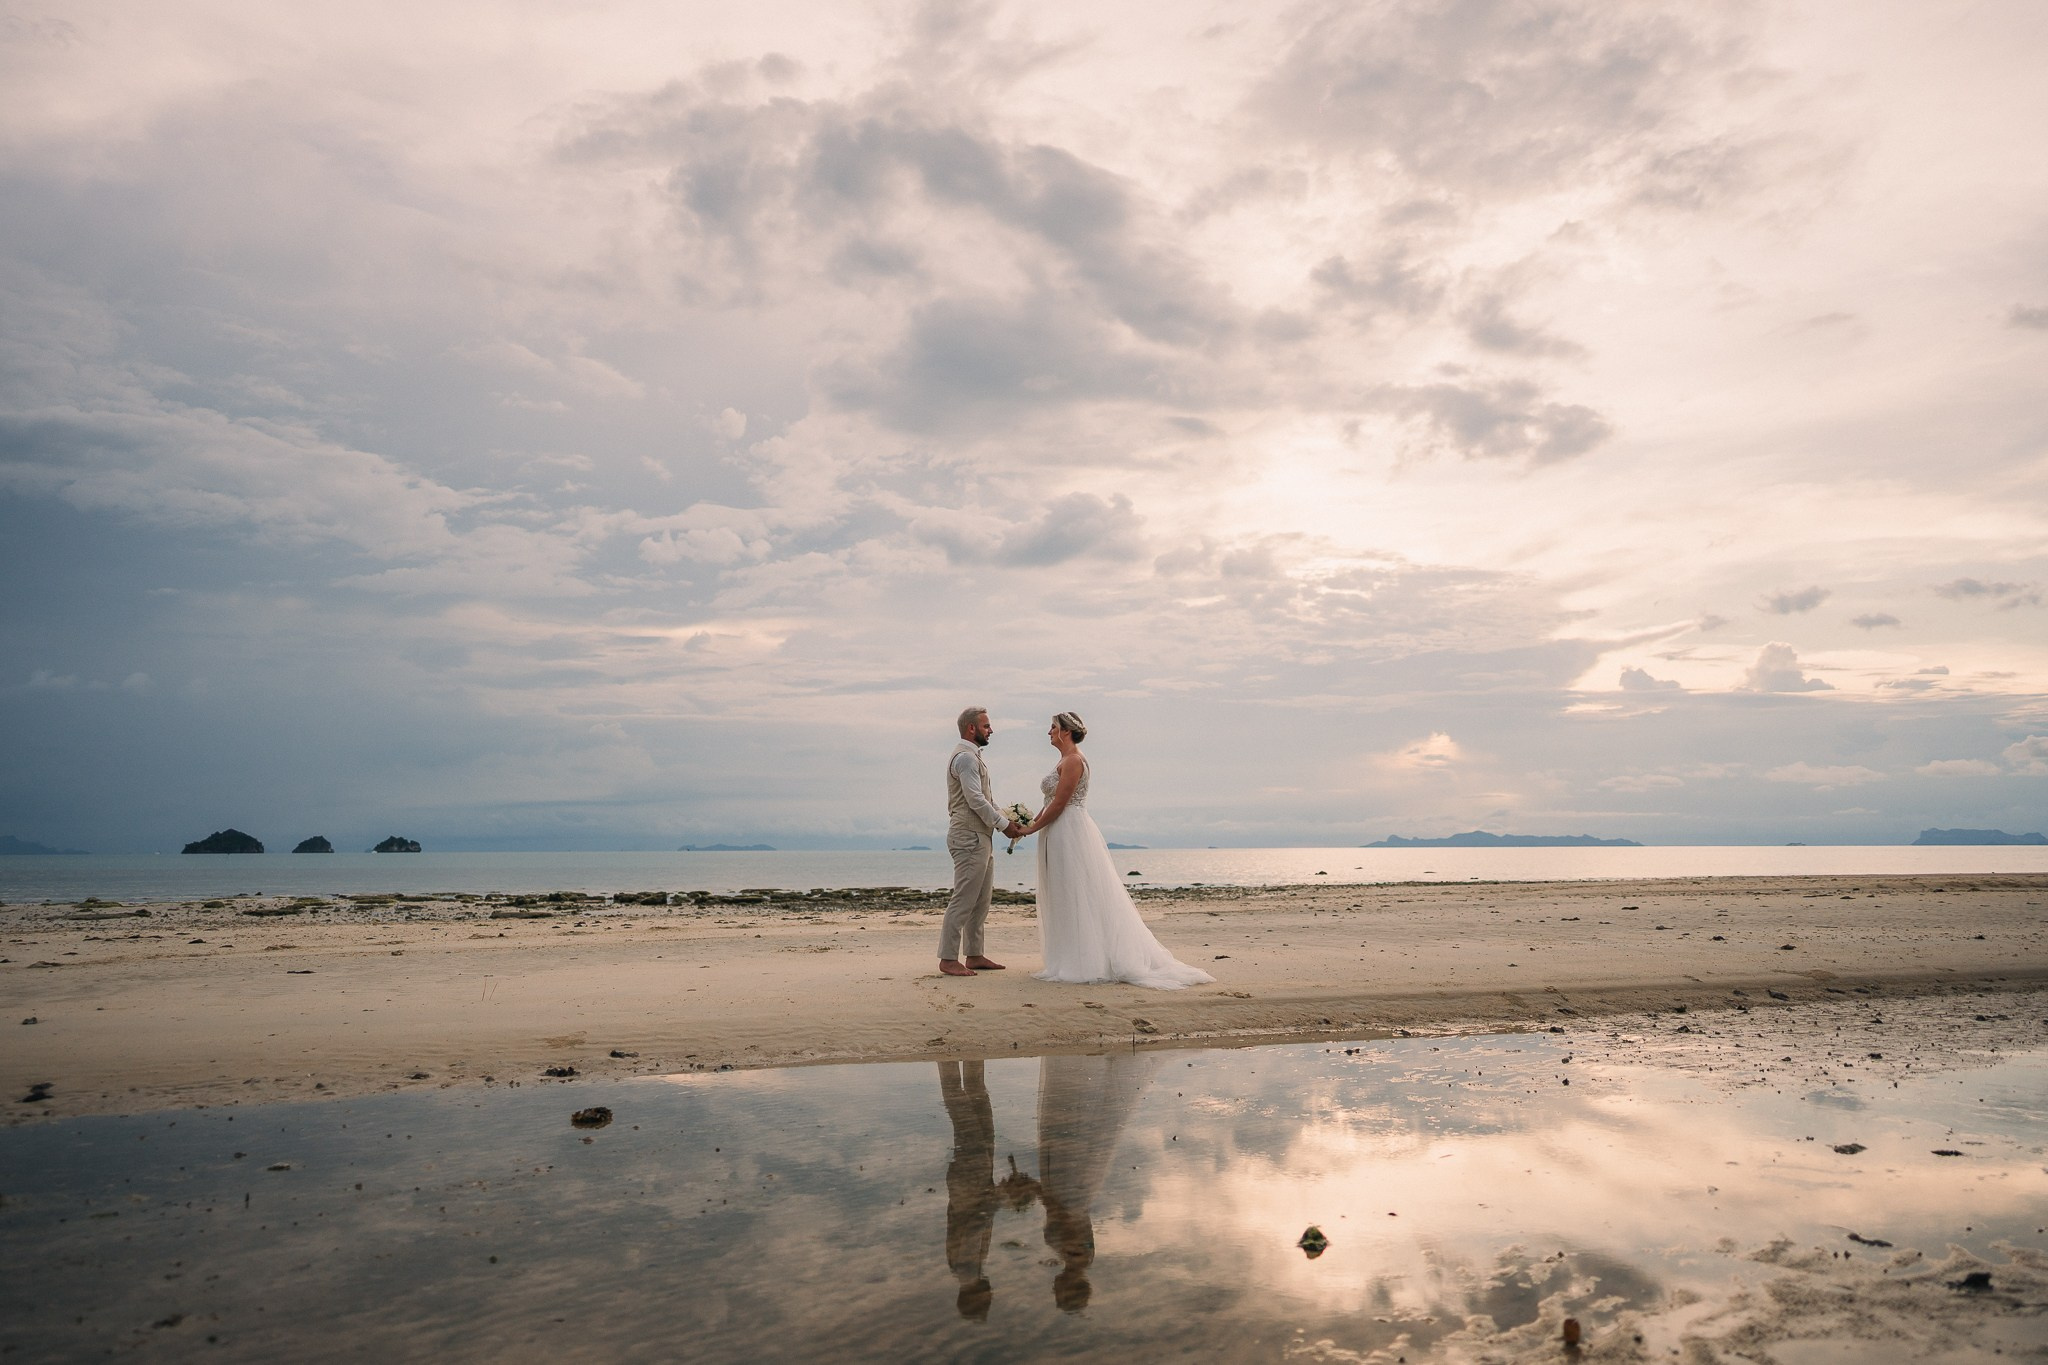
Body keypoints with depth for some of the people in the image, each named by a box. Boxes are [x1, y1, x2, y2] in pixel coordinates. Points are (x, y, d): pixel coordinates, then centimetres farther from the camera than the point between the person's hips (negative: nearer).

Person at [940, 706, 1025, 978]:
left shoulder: (972, 756, 20)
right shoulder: (966, 757, -14)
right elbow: (976, 800, -20)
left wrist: (1006, 818, 9)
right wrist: (1004, 824, -13)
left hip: (980, 837, 11)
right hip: (969, 837, -11)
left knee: (982, 899, 13)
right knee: (964, 899, -8)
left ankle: (974, 955, 18)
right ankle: (948, 959, -4)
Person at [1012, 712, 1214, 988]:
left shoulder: (1073, 761, -14)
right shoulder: (1066, 761, 18)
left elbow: (1059, 803, -18)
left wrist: (1031, 830, -12)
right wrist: (1029, 824, 12)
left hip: (1070, 833, -10)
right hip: (1062, 835, 10)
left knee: (1075, 898, -5)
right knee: (1067, 900, 11)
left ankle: (1083, 964, 0)